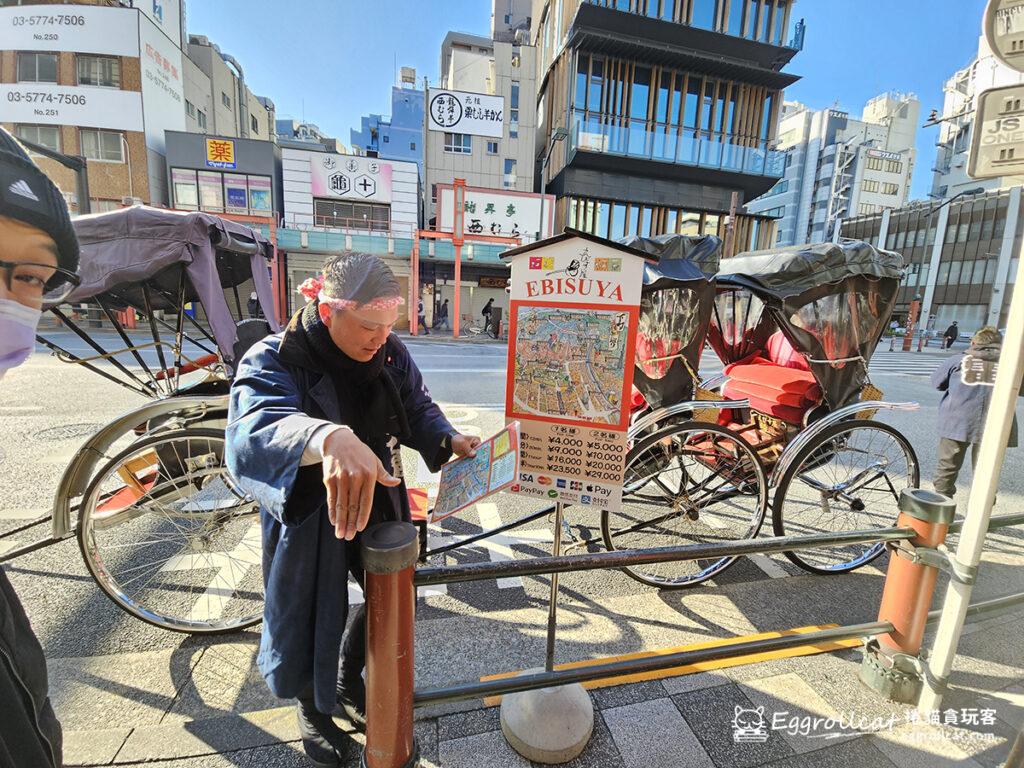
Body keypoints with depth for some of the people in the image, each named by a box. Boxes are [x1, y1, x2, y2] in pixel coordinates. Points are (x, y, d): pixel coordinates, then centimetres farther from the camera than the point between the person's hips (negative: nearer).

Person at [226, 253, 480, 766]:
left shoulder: (389, 353, -8)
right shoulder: (274, 362, -22)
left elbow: (417, 408, 5)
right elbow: (256, 431, -41)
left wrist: (448, 439, -14)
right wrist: (329, 438, -62)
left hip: (376, 499, 5)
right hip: (308, 516, -4)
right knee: (310, 613, 15)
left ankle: (347, 684, 50)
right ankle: (311, 708, 51)